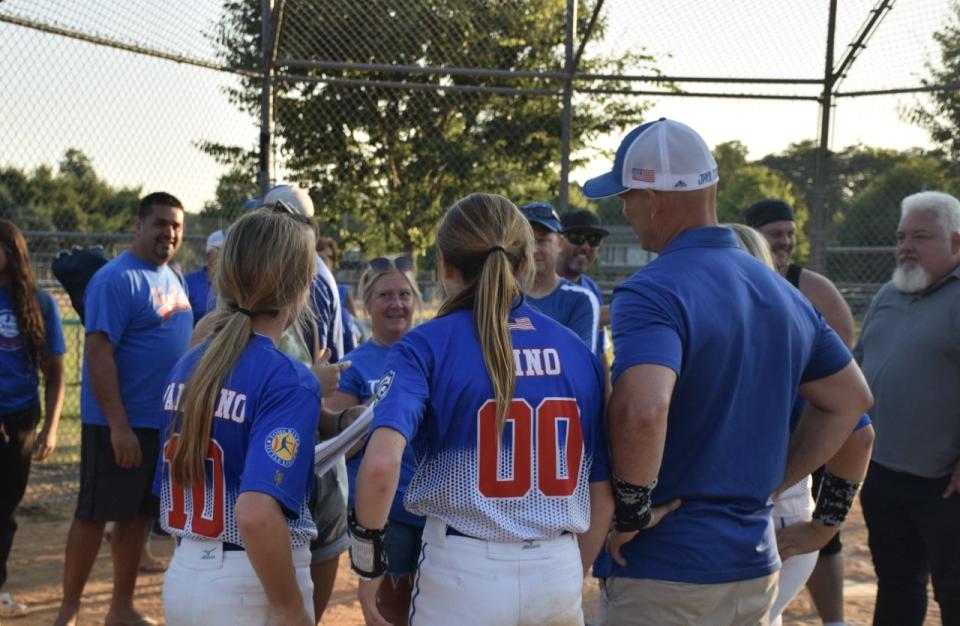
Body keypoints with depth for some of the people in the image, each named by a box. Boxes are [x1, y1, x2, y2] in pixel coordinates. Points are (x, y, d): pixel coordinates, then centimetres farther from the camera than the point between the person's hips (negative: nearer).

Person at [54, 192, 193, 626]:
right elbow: (98, 354, -19)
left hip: (165, 422, 8)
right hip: (119, 425, -8)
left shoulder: (171, 278, 12)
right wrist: (119, 426, -23)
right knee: (94, 515, 1)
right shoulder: (116, 279, -14)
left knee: (138, 515, 14)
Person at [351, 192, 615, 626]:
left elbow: (382, 462, -23)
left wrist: (367, 561, -9)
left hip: (464, 573, -3)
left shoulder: (427, 346, -7)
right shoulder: (577, 352, 2)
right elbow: (602, 494, 6)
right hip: (558, 573, 3)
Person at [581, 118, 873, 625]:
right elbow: (850, 399, 17)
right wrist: (769, 484, 14)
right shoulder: (783, 293, 7)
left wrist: (631, 509, -19)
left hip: (662, 570, -7)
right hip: (757, 567, 7)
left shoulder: (651, 292, -18)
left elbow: (642, 410, -35)